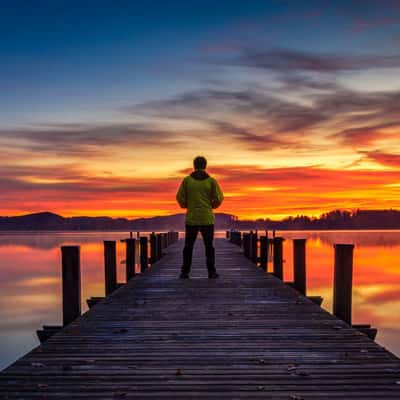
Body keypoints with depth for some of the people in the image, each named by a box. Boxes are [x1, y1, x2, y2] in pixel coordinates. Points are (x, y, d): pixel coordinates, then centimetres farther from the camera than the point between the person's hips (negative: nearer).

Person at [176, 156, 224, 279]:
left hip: (191, 218, 0)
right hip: (207, 218, 0)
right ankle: (211, 272, 6)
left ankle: (185, 272, 5)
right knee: (209, 246, 7)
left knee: (188, 246, 7)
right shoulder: (211, 180, -1)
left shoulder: (187, 180, -1)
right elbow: (219, 198, -5)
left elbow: (180, 198, -2)